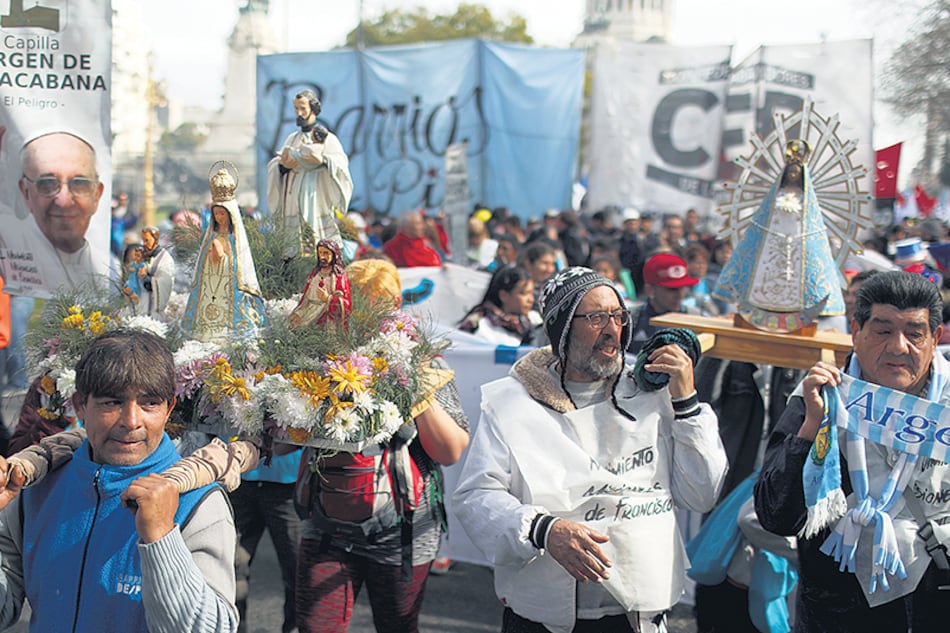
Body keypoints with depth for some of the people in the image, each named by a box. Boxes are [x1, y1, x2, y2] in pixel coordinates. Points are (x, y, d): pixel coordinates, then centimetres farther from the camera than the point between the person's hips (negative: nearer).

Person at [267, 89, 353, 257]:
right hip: (293, 204, 4)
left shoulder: (327, 138, 4)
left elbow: (340, 163, -9)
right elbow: (273, 165, 14)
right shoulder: (291, 139, 19)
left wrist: (322, 159, -27)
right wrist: (283, 166, -8)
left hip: (316, 202, -4)